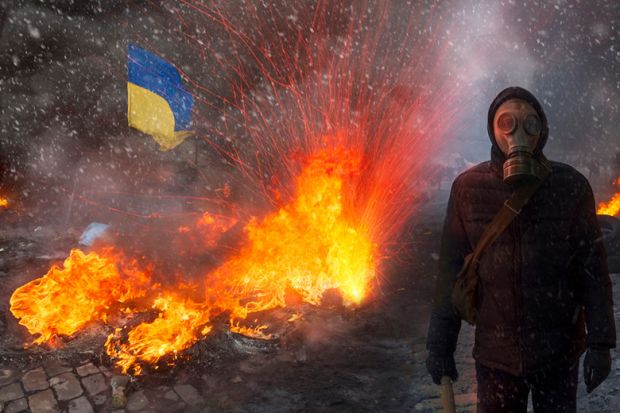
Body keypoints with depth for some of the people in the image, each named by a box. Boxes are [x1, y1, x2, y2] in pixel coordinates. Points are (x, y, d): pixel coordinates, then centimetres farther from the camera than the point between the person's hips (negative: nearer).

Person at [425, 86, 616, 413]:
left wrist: (600, 343, -5)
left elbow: (592, 268, -3)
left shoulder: (571, 186, -6)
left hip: (559, 351, 0)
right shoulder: (468, 187, -6)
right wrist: (440, 346, -1)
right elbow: (450, 271, -3)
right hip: (494, 352, 0)